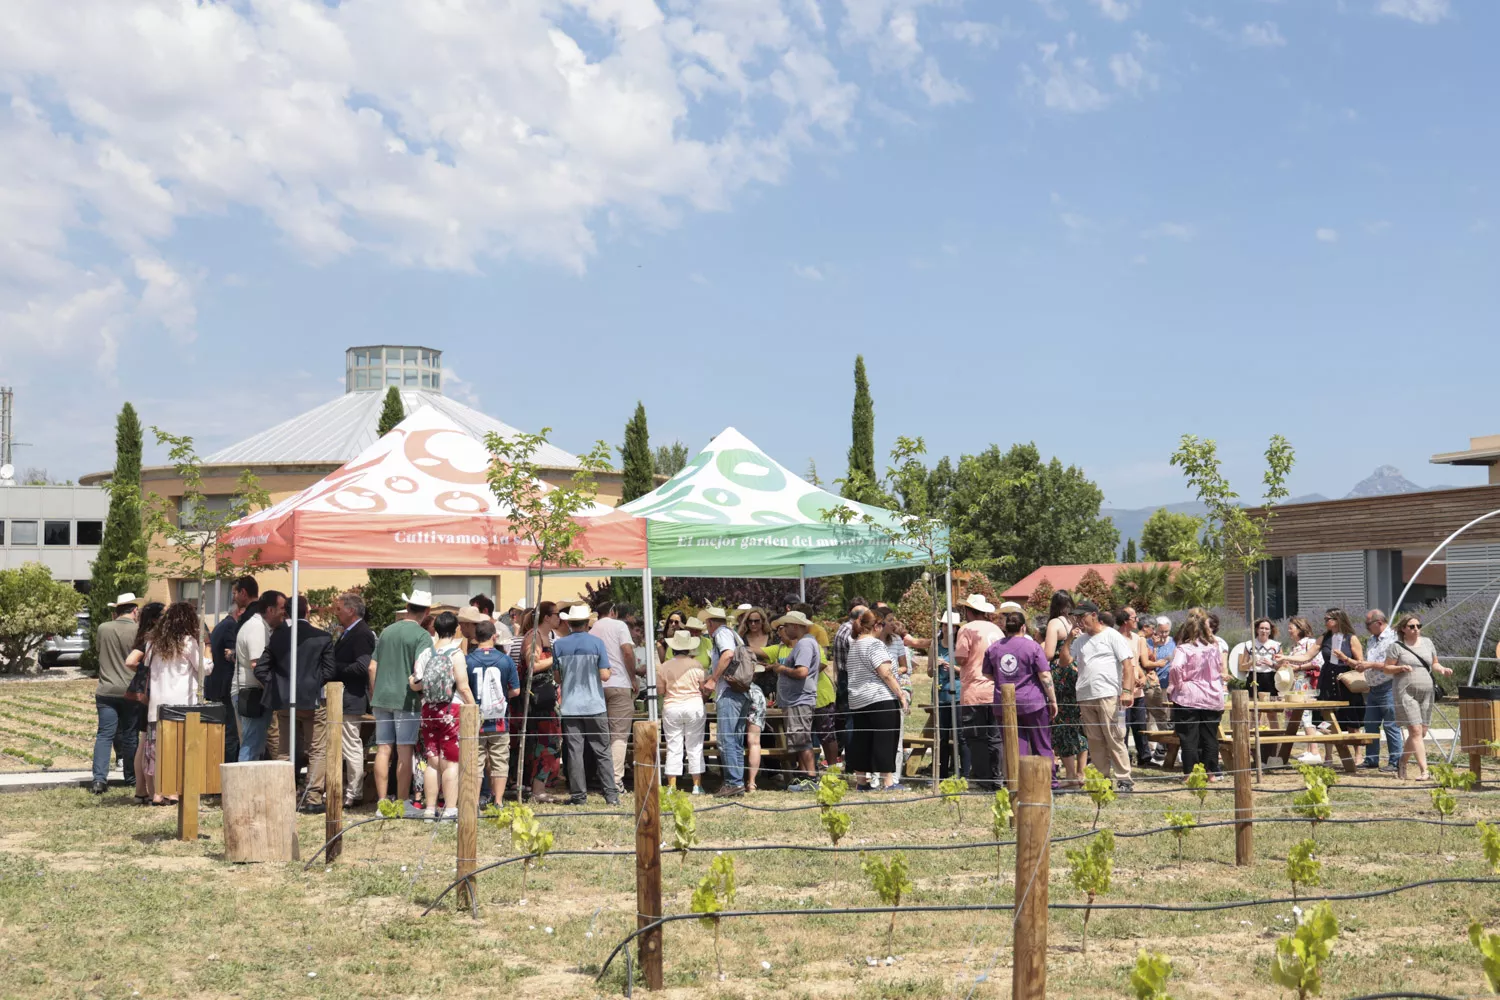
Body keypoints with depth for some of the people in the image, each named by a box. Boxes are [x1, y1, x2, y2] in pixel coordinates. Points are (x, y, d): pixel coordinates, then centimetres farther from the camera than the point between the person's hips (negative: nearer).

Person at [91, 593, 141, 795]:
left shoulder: (103, 629, -2)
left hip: (106, 691, 2)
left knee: (105, 734, 1)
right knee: (130, 735, 11)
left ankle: (99, 778, -10)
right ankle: (130, 776, 22)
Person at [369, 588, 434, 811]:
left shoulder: (387, 631, 11)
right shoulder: (422, 635, -7)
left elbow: (372, 667, 12)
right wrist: (423, 694, -1)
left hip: (382, 698, 5)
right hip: (407, 699, -5)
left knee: (383, 749, 6)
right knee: (404, 751, -1)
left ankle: (382, 801, 9)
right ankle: (401, 803, 1)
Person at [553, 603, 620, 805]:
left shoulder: (559, 645, 0)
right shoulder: (596, 643, -5)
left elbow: (557, 677, 6)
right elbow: (604, 675, -8)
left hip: (570, 706, 1)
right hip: (595, 705, -1)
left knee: (574, 751, 5)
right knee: (602, 752, 4)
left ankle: (579, 795, 5)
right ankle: (611, 794, 2)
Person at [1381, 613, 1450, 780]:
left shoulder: (1427, 642, 12)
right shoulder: (1397, 646, -2)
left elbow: (1434, 664, 20)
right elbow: (1387, 668, 1)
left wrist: (1442, 670, -1)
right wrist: (1401, 668, -18)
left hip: (1426, 692, 5)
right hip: (1406, 693, -5)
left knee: (1421, 732, 7)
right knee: (1415, 731, -12)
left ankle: (1402, 763, 25)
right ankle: (1423, 770, -13)